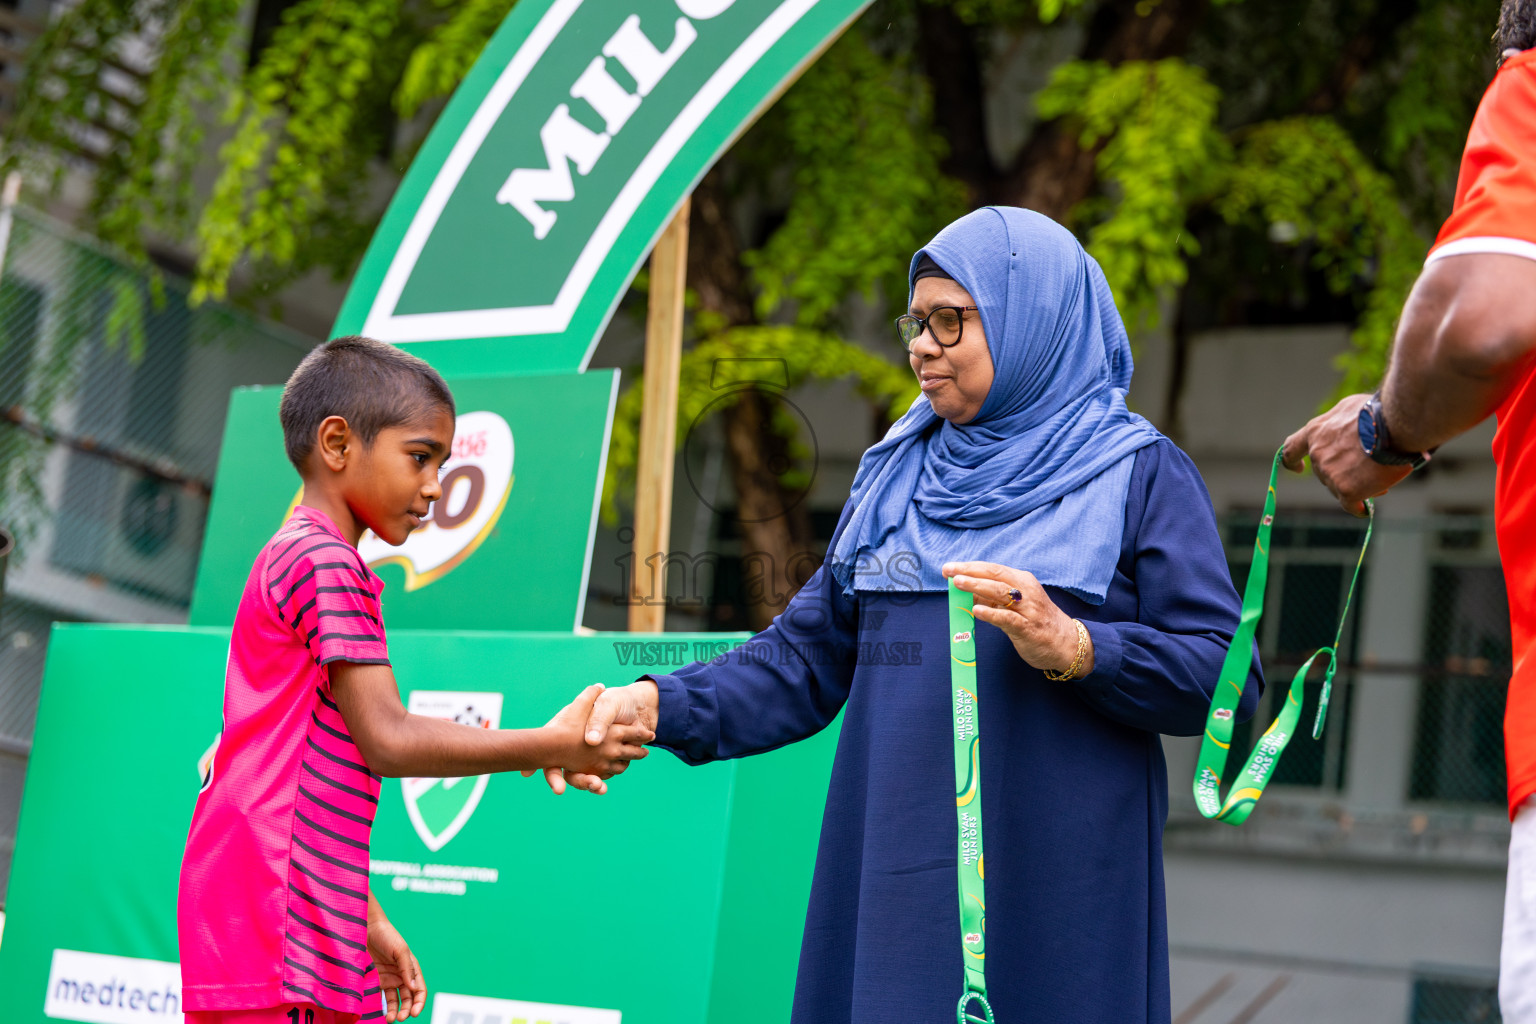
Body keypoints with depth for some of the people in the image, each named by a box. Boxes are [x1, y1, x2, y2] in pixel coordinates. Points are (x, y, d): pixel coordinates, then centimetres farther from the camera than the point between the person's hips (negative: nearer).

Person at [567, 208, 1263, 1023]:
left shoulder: (1140, 476, 0)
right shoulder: (894, 475, 15)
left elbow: (1227, 678, -7)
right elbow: (807, 657, 11)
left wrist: (1073, 648, -19)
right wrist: (666, 705, -2)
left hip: (1055, 887, -4)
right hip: (894, 882, 4)